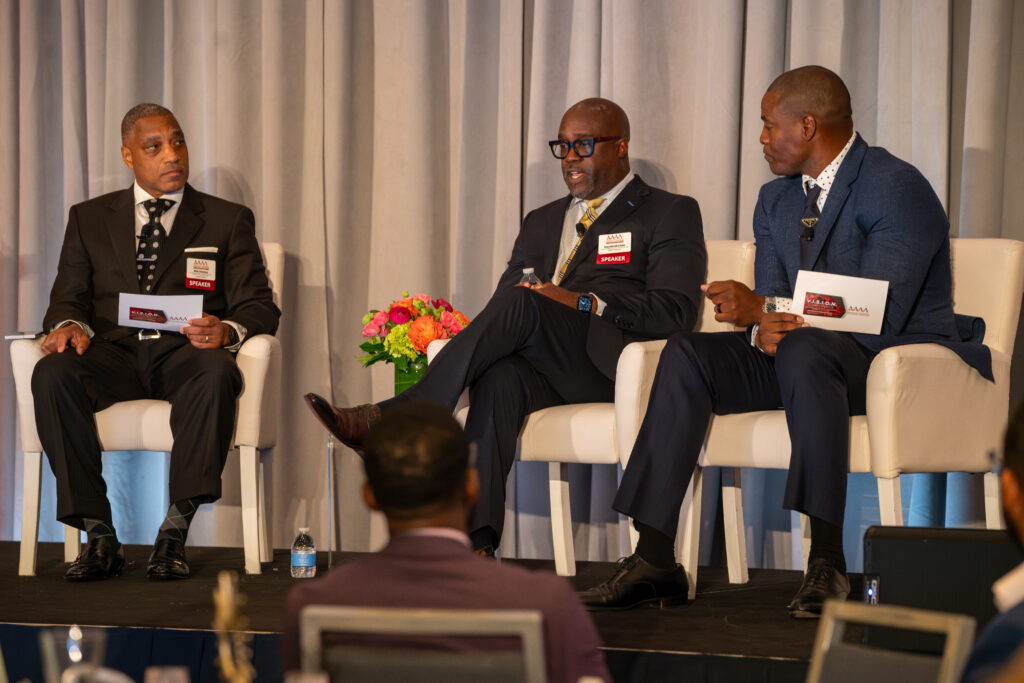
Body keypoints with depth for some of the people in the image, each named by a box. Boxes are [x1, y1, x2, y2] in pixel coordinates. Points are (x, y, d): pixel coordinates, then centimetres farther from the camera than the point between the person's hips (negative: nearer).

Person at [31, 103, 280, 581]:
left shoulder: (228, 220, 14)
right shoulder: (89, 219, 19)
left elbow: (259, 306, 5)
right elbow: (69, 297, 13)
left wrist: (226, 332, -20)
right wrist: (70, 325, -14)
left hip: (184, 356, -1)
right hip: (113, 354, 1)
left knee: (217, 372, -38)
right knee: (51, 374, -32)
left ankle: (175, 532, -34)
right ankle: (99, 536, -28)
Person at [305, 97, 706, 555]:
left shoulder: (670, 214, 12)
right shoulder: (542, 222, 31)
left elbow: (675, 310, -3)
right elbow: (508, 290, 22)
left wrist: (585, 303, -14)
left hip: (612, 368, -4)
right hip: (541, 370, 4)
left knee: (523, 304, -32)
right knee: (501, 377, -34)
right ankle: (475, 542, -47)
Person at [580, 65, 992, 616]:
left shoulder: (897, 189, -14)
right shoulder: (777, 200, 13)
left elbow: (880, 317, -23)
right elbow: (769, 304, 9)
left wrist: (762, 308, -22)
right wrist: (762, 328, -19)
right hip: (801, 358, 8)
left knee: (802, 348, -39)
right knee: (686, 353, -15)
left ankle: (827, 560, -39)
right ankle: (653, 559, -21)